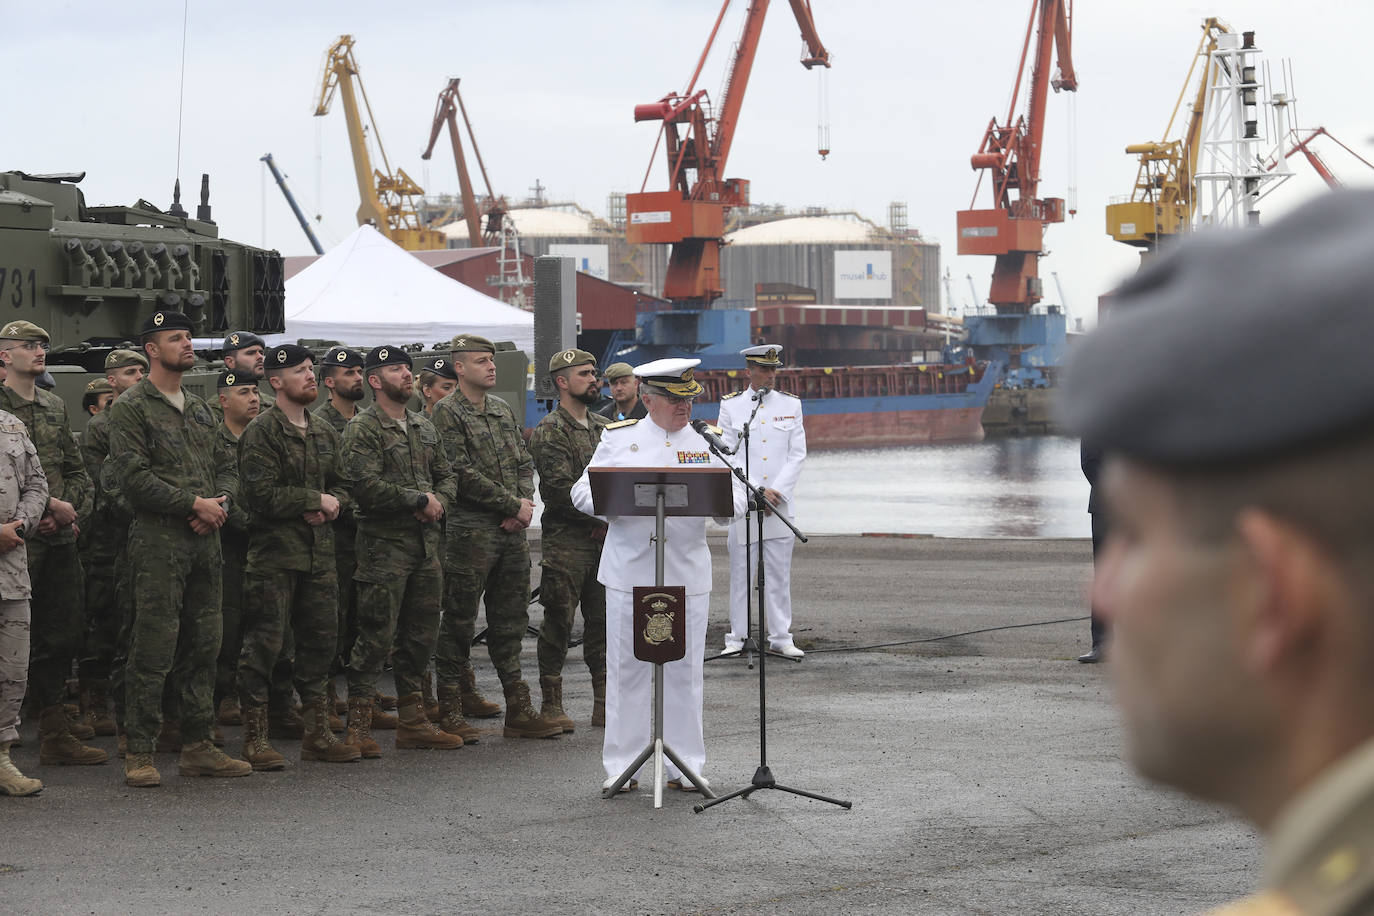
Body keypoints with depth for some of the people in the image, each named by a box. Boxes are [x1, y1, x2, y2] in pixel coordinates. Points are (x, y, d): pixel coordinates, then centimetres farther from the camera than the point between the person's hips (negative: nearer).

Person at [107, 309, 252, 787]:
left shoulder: (200, 409, 19)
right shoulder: (131, 408, -4)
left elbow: (225, 468, 20)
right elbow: (134, 478, -13)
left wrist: (220, 501, -2)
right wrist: (194, 504, -13)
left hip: (205, 539, 7)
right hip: (159, 540, -7)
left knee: (204, 646, 8)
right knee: (153, 649, -8)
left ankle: (197, 746, 15)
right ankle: (139, 753, -4)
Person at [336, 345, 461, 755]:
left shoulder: (423, 426, 17)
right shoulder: (362, 428, -8)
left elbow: (446, 475, 19)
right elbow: (366, 485, -19)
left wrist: (439, 502, -3)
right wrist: (420, 500, -14)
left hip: (426, 541, 8)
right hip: (384, 542, -7)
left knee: (421, 633, 10)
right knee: (376, 635, -8)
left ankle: (412, 721, 19)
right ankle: (358, 725, -4)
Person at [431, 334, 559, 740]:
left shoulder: (503, 410, 15)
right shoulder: (447, 413, -8)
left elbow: (524, 463, 16)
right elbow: (464, 475, -15)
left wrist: (525, 503, -3)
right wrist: (514, 505, -13)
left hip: (512, 533, 7)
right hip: (470, 533, -7)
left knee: (510, 622, 9)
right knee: (459, 622, 0)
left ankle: (519, 710, 11)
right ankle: (450, 710, 7)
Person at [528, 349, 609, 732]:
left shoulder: (604, 427, 16)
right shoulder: (550, 431, -7)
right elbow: (561, 490, -16)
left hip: (606, 540, 7)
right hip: (566, 540, -6)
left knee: (604, 621, 7)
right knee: (559, 622, -2)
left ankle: (605, 704, 12)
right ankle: (551, 704, 5)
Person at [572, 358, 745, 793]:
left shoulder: (706, 442, 9)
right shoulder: (618, 438, 7)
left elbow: (735, 498, 3)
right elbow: (583, 492, 4)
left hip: (688, 574, 1)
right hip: (628, 573, -1)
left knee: (684, 671, 3)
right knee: (626, 669, 3)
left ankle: (685, 765, 12)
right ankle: (621, 764, 11)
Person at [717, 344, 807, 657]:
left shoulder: (790, 405, 8)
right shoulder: (731, 405, 3)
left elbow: (797, 455, 5)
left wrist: (776, 491, -8)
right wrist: (757, 491, -10)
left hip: (781, 500, 2)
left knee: (780, 573, 3)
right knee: (741, 570, 1)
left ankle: (781, 637, 8)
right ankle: (737, 637, 7)